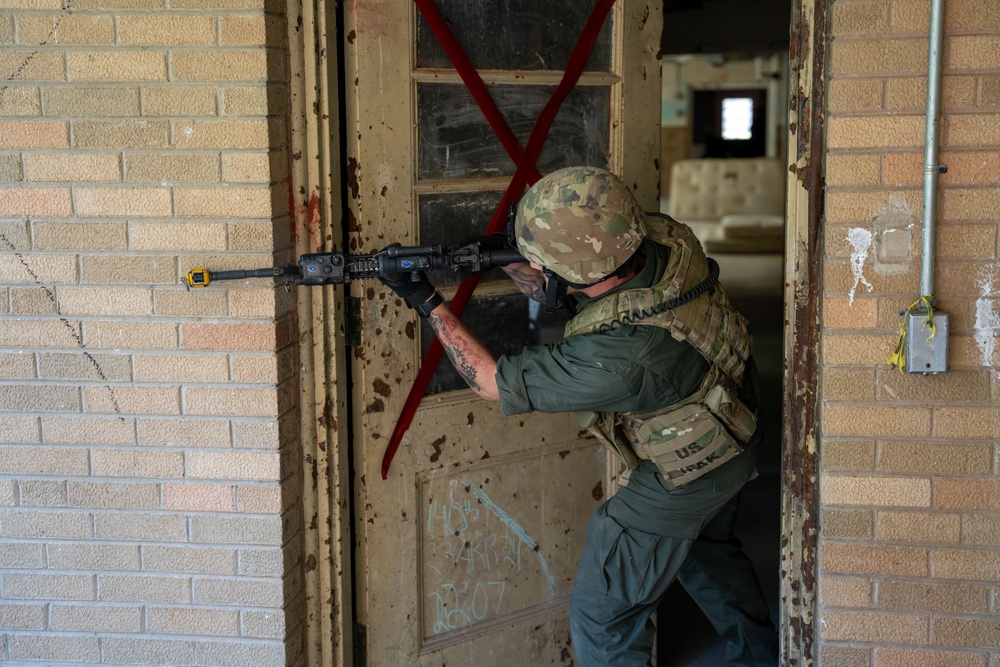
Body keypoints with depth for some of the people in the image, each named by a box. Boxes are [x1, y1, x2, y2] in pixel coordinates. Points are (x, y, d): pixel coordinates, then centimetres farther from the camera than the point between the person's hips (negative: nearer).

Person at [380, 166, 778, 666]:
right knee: (705, 550, 34)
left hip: (679, 483, -8)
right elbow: (559, 290, -3)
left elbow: (494, 383, -26)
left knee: (603, 616, 8)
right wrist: (508, 265, -20)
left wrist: (429, 305, -20)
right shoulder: (668, 239, -21)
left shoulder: (615, 356, -41)